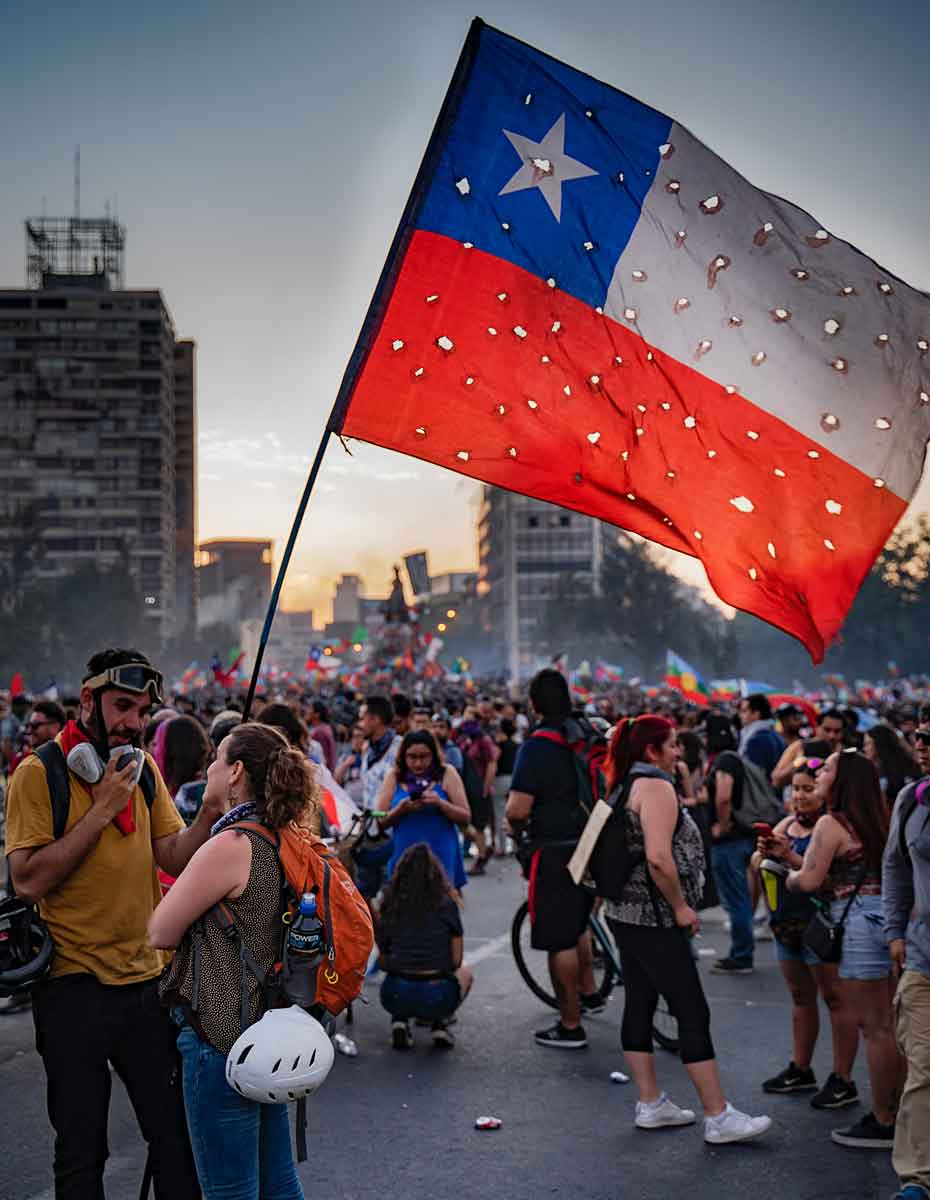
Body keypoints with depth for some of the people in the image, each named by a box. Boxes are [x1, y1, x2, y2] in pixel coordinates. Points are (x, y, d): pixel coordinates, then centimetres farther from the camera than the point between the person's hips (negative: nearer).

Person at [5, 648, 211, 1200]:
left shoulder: (143, 768, 6)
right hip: (74, 987, -5)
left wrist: (211, 812, -15)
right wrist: (102, 810, -20)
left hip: (146, 977, 5)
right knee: (82, 1152, 9)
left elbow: (175, 858, 2)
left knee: (176, 1134, 13)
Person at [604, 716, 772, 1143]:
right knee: (693, 1013, -5)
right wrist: (681, 907, -15)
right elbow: (658, 858, -26)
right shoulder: (656, 786, -16)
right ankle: (718, 1117, -1)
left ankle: (650, 1104, 19)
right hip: (654, 919, -10)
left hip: (627, 914, 10)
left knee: (639, 1007, 12)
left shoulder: (627, 786, 15)